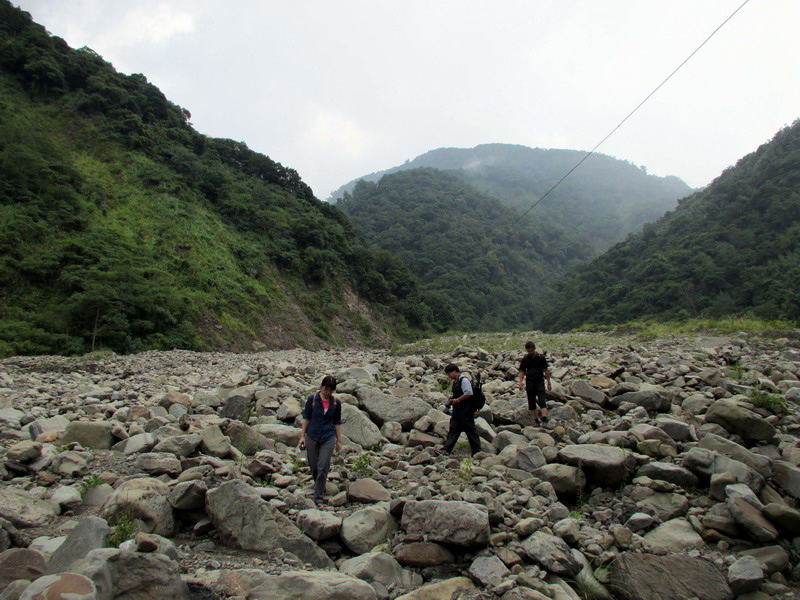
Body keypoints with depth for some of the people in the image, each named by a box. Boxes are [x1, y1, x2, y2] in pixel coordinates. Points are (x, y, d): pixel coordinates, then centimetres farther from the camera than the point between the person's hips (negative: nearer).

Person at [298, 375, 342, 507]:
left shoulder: (336, 402, -1)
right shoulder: (312, 399, -5)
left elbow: (337, 422, 6)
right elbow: (306, 418, 1)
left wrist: (339, 440, 7)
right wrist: (302, 436, -2)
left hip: (328, 438, 0)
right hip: (312, 437, 0)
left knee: (323, 467, -8)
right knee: (314, 466, 10)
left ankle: (319, 497, 1)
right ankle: (319, 485, 40)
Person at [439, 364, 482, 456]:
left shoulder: (464, 380, -15)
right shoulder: (456, 381, 15)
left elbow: (468, 393, -24)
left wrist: (457, 400, -18)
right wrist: (453, 398, 8)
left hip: (466, 410, -9)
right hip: (457, 410, 9)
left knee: (470, 430, -1)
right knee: (453, 429, 7)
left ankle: (476, 451, 8)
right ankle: (446, 450, 7)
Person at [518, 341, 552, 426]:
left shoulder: (541, 357, -1)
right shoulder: (525, 359, 4)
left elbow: (546, 370, 4)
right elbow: (522, 371, 7)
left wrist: (549, 383, 4)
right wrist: (520, 382, -8)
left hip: (540, 382, -2)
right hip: (529, 383, 2)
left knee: (542, 401, -13)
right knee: (531, 403, 6)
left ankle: (544, 421, -20)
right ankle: (536, 420, 16)